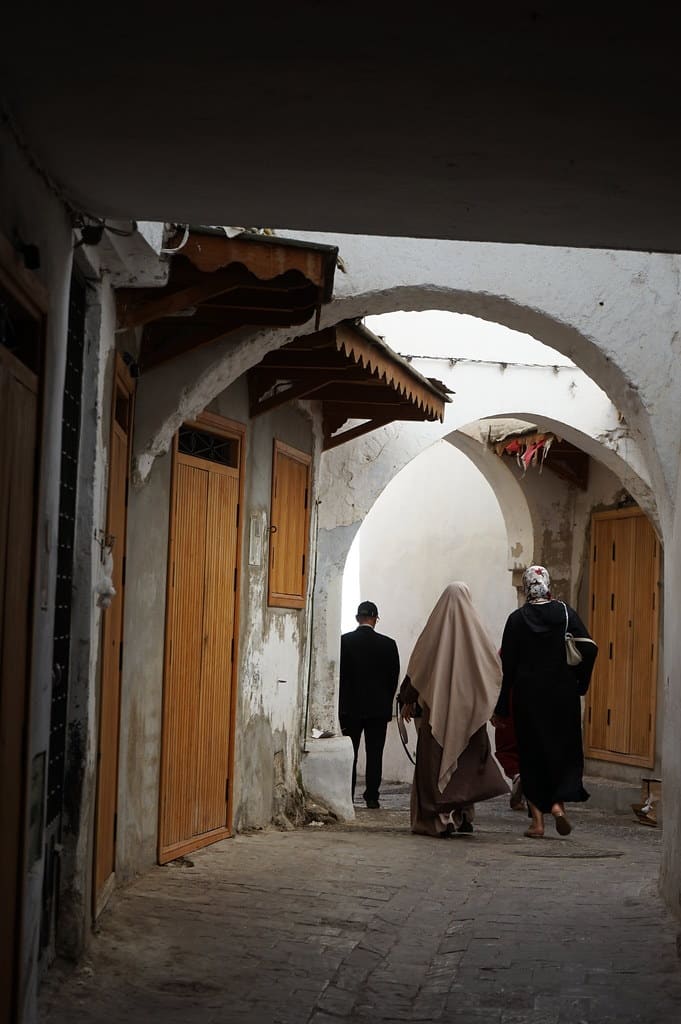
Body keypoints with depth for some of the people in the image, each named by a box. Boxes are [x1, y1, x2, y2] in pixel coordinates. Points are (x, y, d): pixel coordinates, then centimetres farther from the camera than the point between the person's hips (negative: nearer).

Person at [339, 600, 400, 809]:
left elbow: (338, 674, -3)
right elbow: (394, 677, 2)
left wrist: (341, 703, 7)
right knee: (374, 754, 4)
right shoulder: (388, 644, -4)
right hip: (378, 708, 0)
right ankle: (372, 797, 3)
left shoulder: (344, 641, -7)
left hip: (350, 707, 0)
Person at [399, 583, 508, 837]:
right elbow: (495, 666, 3)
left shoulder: (435, 628, -2)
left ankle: (443, 817, -5)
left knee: (437, 761, 2)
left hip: (437, 708, -1)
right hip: (470, 709, 1)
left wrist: (408, 700, 10)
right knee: (468, 760, 13)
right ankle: (464, 813, 7)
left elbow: (417, 666, 1)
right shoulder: (475, 630, 0)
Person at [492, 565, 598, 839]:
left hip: (528, 696, 0)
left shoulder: (516, 619, -2)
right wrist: (580, 683, 1)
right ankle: (559, 802, -7)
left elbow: (507, 665, -2)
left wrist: (502, 708, 1)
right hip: (563, 695, 0)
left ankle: (537, 819, 4)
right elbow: (589, 648, -12)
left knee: (531, 754, 7)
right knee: (565, 749, 13)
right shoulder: (566, 613, -1)